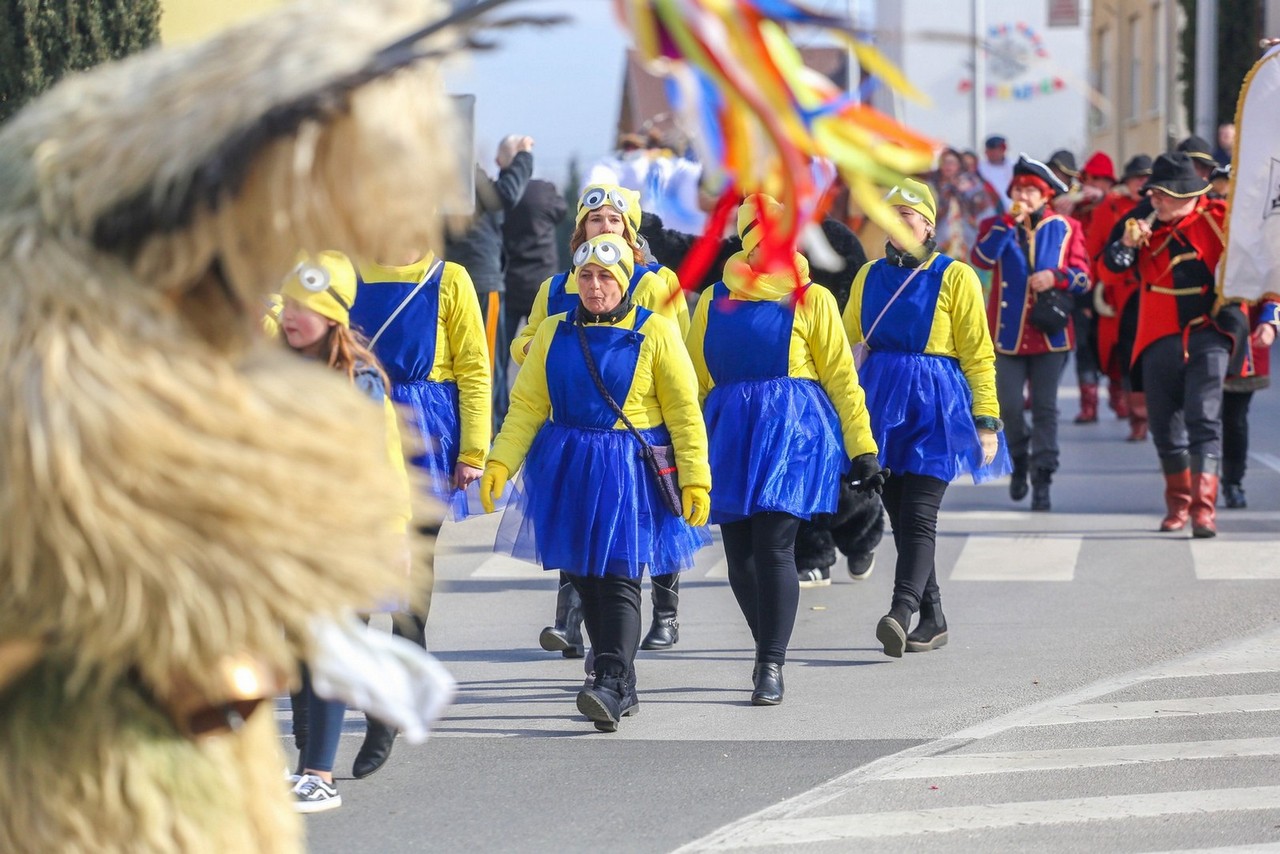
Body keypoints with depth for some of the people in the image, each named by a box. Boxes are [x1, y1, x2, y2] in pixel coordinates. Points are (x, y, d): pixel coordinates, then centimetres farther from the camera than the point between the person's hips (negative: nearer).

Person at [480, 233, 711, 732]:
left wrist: (695, 480, -8)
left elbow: (685, 413, -3)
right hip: (568, 470, 5)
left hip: (631, 472, -5)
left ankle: (611, 684, -17)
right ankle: (622, 689, 17)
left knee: (618, 576, -13)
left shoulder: (654, 334, -2)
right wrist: (500, 462, -5)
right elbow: (526, 406, 8)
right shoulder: (554, 334, 9)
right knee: (582, 578, 7)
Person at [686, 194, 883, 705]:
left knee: (773, 546, -13)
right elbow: (695, 380, 18)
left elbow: (841, 377, 3)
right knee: (739, 555, 5)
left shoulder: (810, 299, 4)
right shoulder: (715, 300, 13)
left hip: (793, 429, -4)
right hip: (729, 433, 4)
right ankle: (769, 649, 26)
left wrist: (862, 450, -1)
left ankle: (771, 667, -5)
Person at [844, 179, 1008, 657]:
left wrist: (987, 421, -8)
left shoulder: (954, 277, -1)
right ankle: (933, 620, 14)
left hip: (934, 406, -5)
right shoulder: (871, 276, 13)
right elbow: (846, 339, 19)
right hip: (880, 402, 5)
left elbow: (978, 355, -2)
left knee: (918, 515, -13)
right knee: (899, 516, 6)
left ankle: (902, 612, -26)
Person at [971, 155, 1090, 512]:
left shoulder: (1065, 228, 6)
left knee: (1045, 408, -1)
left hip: (1050, 332, 0)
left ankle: (1042, 479, 3)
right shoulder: (997, 225, 6)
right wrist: (1009, 221, -18)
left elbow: (1082, 277, 4)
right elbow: (982, 258, -15)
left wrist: (1056, 277, -16)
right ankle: (1019, 460, 23)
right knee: (1008, 405, -4)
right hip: (1008, 332, 0)